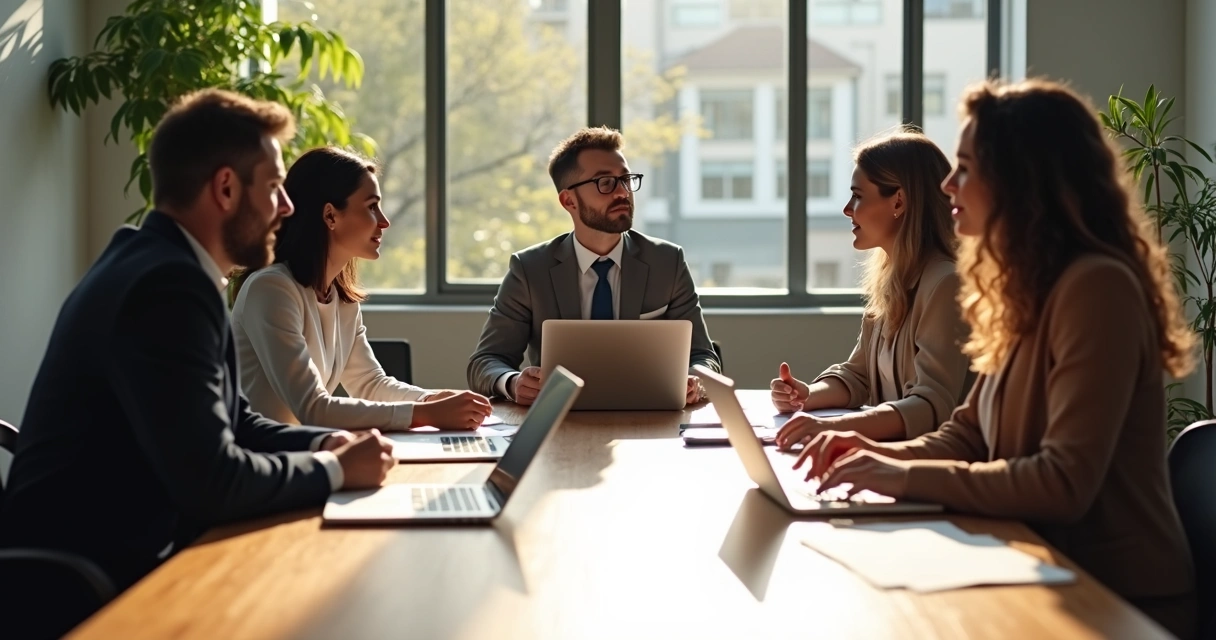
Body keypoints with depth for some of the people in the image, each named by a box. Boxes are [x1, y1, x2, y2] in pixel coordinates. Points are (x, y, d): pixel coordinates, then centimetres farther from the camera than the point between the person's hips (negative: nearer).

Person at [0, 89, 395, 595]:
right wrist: (337, 469, -12)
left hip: (124, 557, 9)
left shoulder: (163, 264, 10)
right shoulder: (167, 286, -21)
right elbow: (212, 480, -27)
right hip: (95, 583, -9)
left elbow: (233, 423, 16)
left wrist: (325, 443, -1)